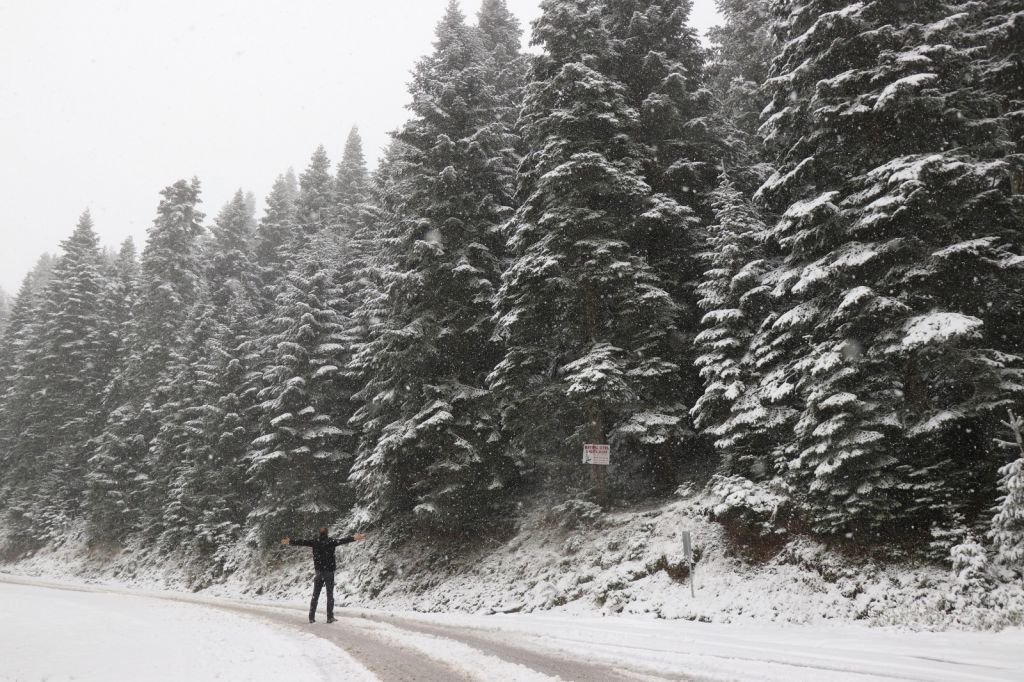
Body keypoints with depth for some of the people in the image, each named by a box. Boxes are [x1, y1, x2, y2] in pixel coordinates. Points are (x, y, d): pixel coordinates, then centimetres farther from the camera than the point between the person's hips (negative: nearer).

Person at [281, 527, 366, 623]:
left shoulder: (314, 541, 2)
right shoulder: (331, 541, -7)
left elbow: (301, 542, 9)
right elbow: (343, 540, -17)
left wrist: (289, 542, 22)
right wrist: (354, 538, -20)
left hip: (319, 571, 3)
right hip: (329, 571, -3)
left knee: (315, 595, 11)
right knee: (330, 595, 3)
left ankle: (312, 617, 8)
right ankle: (330, 617, -2)